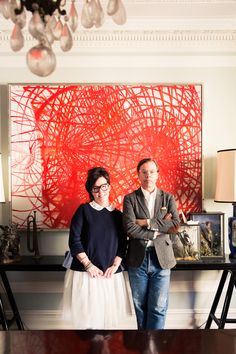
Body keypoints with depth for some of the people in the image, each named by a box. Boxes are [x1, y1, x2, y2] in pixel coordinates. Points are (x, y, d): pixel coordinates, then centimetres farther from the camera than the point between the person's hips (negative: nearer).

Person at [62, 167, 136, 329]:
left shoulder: (118, 215, 10)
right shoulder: (84, 210, 0)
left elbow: (122, 244, 9)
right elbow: (74, 241, -5)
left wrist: (115, 266, -5)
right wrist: (89, 265, -10)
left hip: (111, 275, 3)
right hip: (86, 273, -3)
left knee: (110, 317, 5)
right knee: (88, 318, -1)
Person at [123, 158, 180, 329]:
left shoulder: (168, 198, 5)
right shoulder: (130, 198, 1)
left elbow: (175, 225, -8)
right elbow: (130, 228, -13)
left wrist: (147, 222, -13)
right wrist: (159, 230, -12)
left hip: (162, 258, 0)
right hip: (137, 258, 0)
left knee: (158, 307, 3)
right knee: (140, 305, 12)